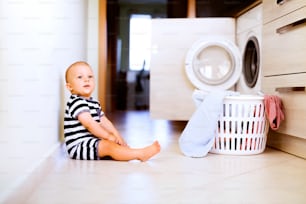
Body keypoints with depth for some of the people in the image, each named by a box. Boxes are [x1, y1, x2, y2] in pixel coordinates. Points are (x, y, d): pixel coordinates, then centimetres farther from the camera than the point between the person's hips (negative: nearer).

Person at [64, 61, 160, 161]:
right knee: (109, 145, -26)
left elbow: (104, 122, 17)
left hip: (92, 142, 11)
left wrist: (117, 136, 5)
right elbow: (89, 123, -23)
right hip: (78, 146, -11)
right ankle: (141, 154, -32)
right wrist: (108, 136, -18)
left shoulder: (94, 103, 17)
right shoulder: (76, 102, -14)